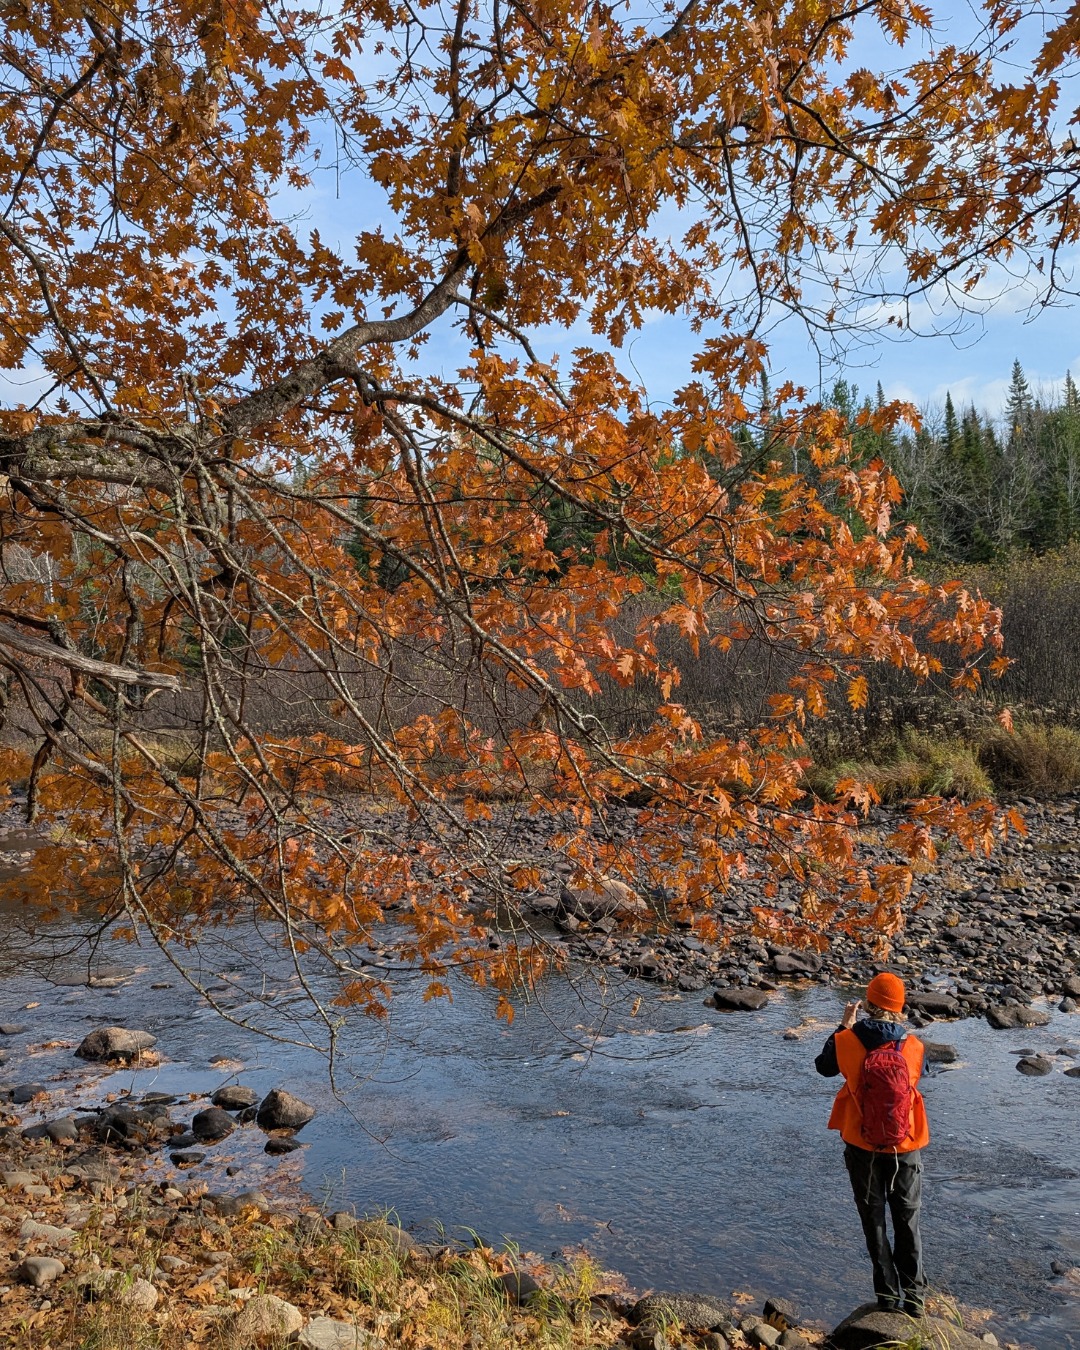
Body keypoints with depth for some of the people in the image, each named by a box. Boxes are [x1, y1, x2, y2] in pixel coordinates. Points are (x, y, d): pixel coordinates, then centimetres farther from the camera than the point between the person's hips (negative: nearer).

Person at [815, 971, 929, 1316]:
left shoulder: (848, 1040, -15)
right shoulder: (914, 1046, -13)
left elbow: (824, 1067, 5)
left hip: (863, 1147, -1)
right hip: (906, 1147, 1)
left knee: (874, 1223, 14)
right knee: (908, 1222, 18)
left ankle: (889, 1297, 18)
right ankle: (913, 1297, 22)